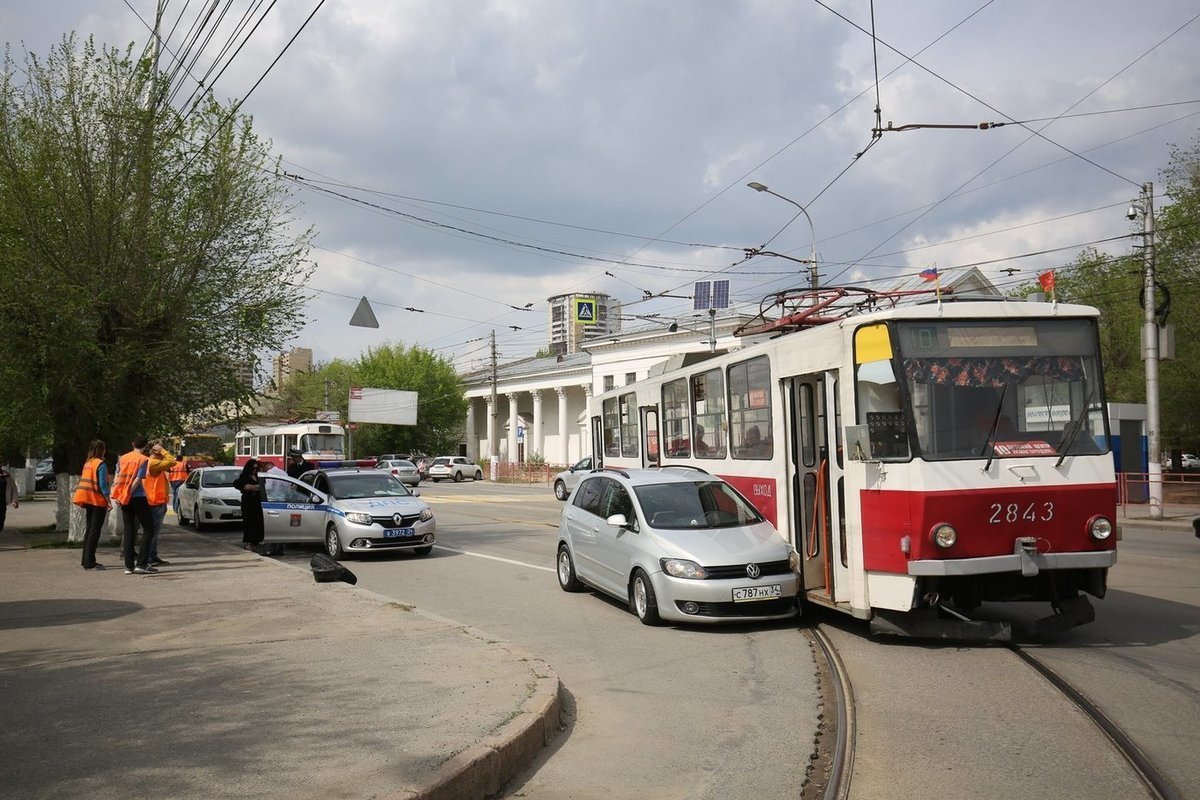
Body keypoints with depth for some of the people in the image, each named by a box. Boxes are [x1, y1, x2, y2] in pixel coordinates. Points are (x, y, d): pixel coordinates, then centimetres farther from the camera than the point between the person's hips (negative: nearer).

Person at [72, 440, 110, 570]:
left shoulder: (87, 463, 11)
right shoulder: (101, 464, -12)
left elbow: (83, 482, 13)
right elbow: (103, 485, -17)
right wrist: (108, 501, -13)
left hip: (88, 501, 8)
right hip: (98, 501, -8)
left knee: (89, 530, 13)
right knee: (95, 532, -6)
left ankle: (87, 560, 18)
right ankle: (89, 563, -7)